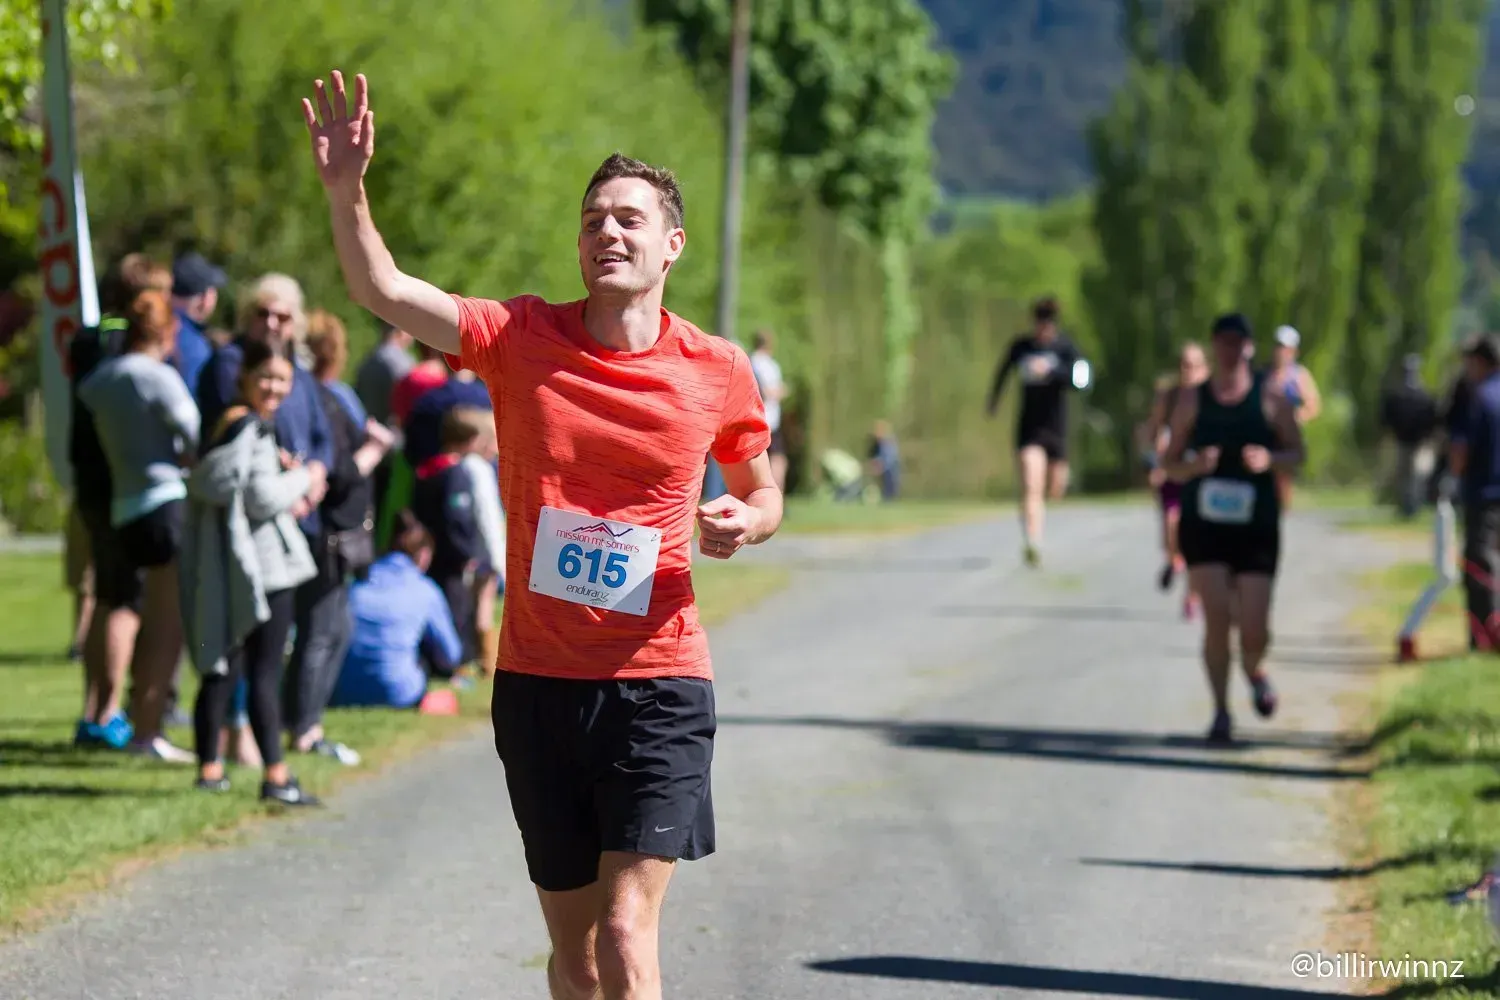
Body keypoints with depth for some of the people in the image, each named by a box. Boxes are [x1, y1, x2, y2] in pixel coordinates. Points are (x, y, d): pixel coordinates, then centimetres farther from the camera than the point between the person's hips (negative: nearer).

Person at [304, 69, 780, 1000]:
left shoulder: (719, 371, 1)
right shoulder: (521, 338, 1)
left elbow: (762, 490, 16)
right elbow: (383, 291, -7)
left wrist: (740, 524, -7)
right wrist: (346, 190, -23)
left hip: (658, 682, -2)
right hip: (538, 679, 2)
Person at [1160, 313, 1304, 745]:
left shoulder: (1270, 397, 3)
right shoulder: (1192, 400, 5)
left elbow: (1296, 455, 6)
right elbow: (1169, 463, 8)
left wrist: (1270, 460, -16)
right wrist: (1195, 465, -14)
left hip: (1256, 526, 0)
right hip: (1204, 524, 0)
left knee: (1255, 630, -5)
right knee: (1216, 618, -13)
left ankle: (1254, 670, 31)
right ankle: (1221, 711, 0)